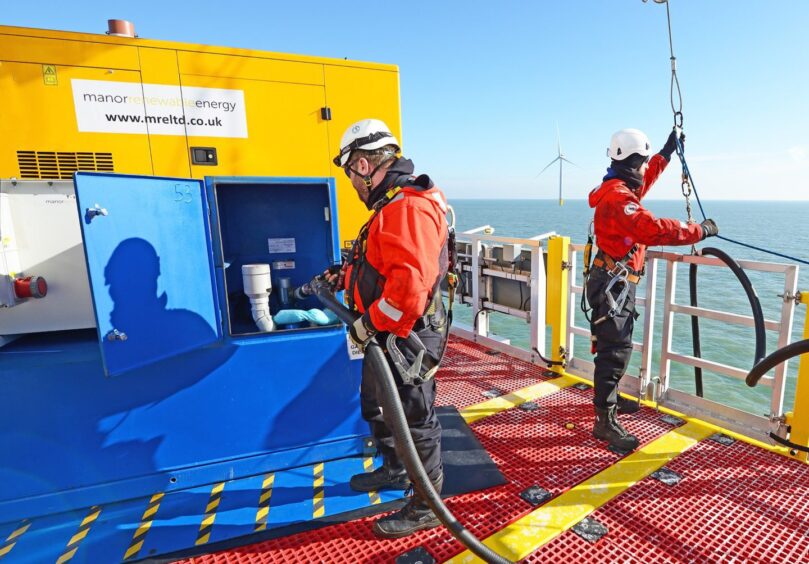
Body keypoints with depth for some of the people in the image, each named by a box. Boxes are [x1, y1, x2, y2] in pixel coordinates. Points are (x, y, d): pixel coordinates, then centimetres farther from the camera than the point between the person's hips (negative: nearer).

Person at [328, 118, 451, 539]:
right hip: (386, 335, 11)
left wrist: (369, 324, -24)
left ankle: (424, 508, 28)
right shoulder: (393, 204, 12)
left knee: (414, 421, 6)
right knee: (376, 406, 26)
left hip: (406, 337, -11)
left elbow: (409, 285, -34)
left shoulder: (407, 206, -24)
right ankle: (394, 472, 49)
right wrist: (344, 277, 23)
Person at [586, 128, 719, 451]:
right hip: (613, 284, -11)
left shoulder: (620, 188, 12)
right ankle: (605, 421, -4)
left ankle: (608, 397, 38)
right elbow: (654, 229, -31)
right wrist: (700, 230, -19)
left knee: (615, 347, 21)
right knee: (616, 350, -10)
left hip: (616, 283, 11)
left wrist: (667, 152, 39)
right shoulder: (618, 196, -21)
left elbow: (643, 181, 36)